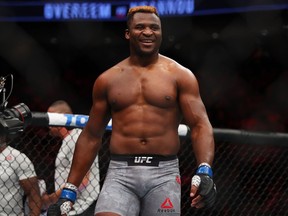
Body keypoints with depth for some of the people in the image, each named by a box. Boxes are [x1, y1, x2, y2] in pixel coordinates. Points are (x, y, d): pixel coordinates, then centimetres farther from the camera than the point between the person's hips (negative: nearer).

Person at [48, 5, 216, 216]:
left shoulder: (180, 76, 5)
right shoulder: (107, 80, 11)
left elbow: (200, 126, -2)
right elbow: (91, 136, 16)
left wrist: (204, 171, -20)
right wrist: (70, 189, 12)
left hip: (164, 174, -1)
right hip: (120, 173, 1)